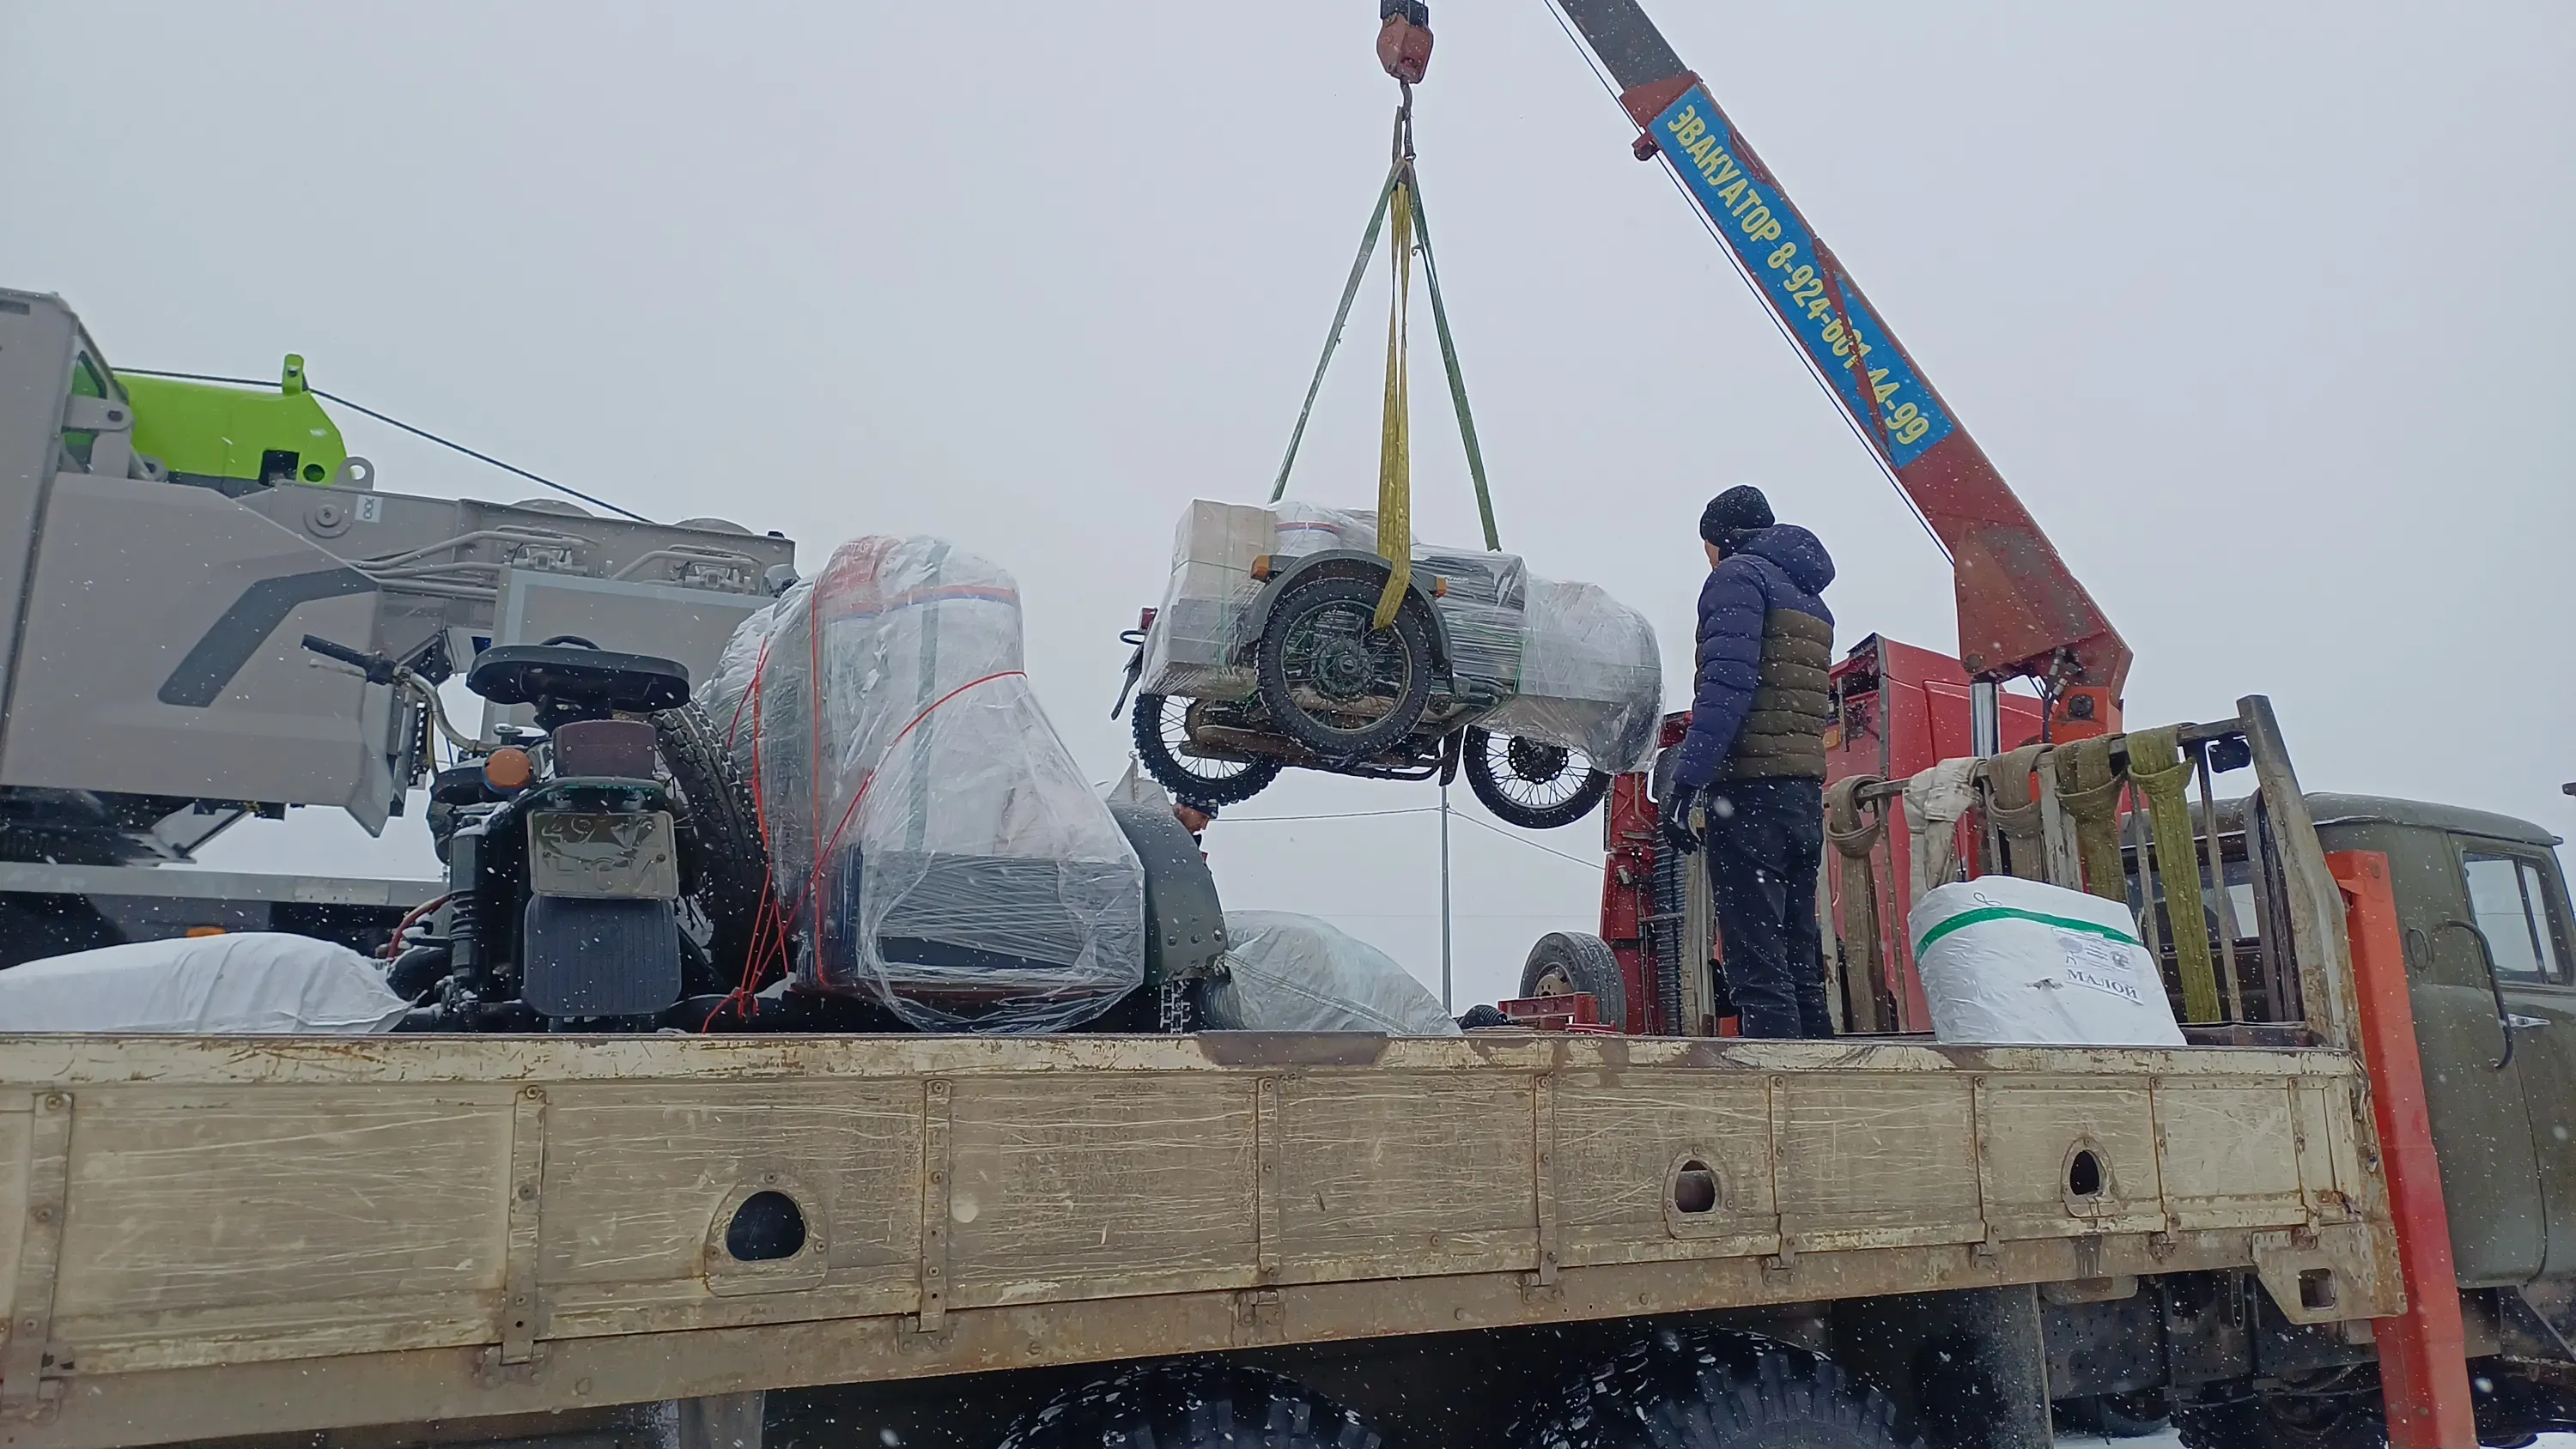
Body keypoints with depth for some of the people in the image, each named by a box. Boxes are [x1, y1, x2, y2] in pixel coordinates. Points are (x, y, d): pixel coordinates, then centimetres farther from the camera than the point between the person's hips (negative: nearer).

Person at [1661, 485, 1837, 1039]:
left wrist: (1688, 782, -18)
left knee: (1757, 962, -11)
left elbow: (1727, 682, -14)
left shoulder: (1739, 575, -1)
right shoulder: (1811, 601, 26)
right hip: (1805, 793, 9)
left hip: (1749, 788, -9)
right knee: (1799, 960, 11)